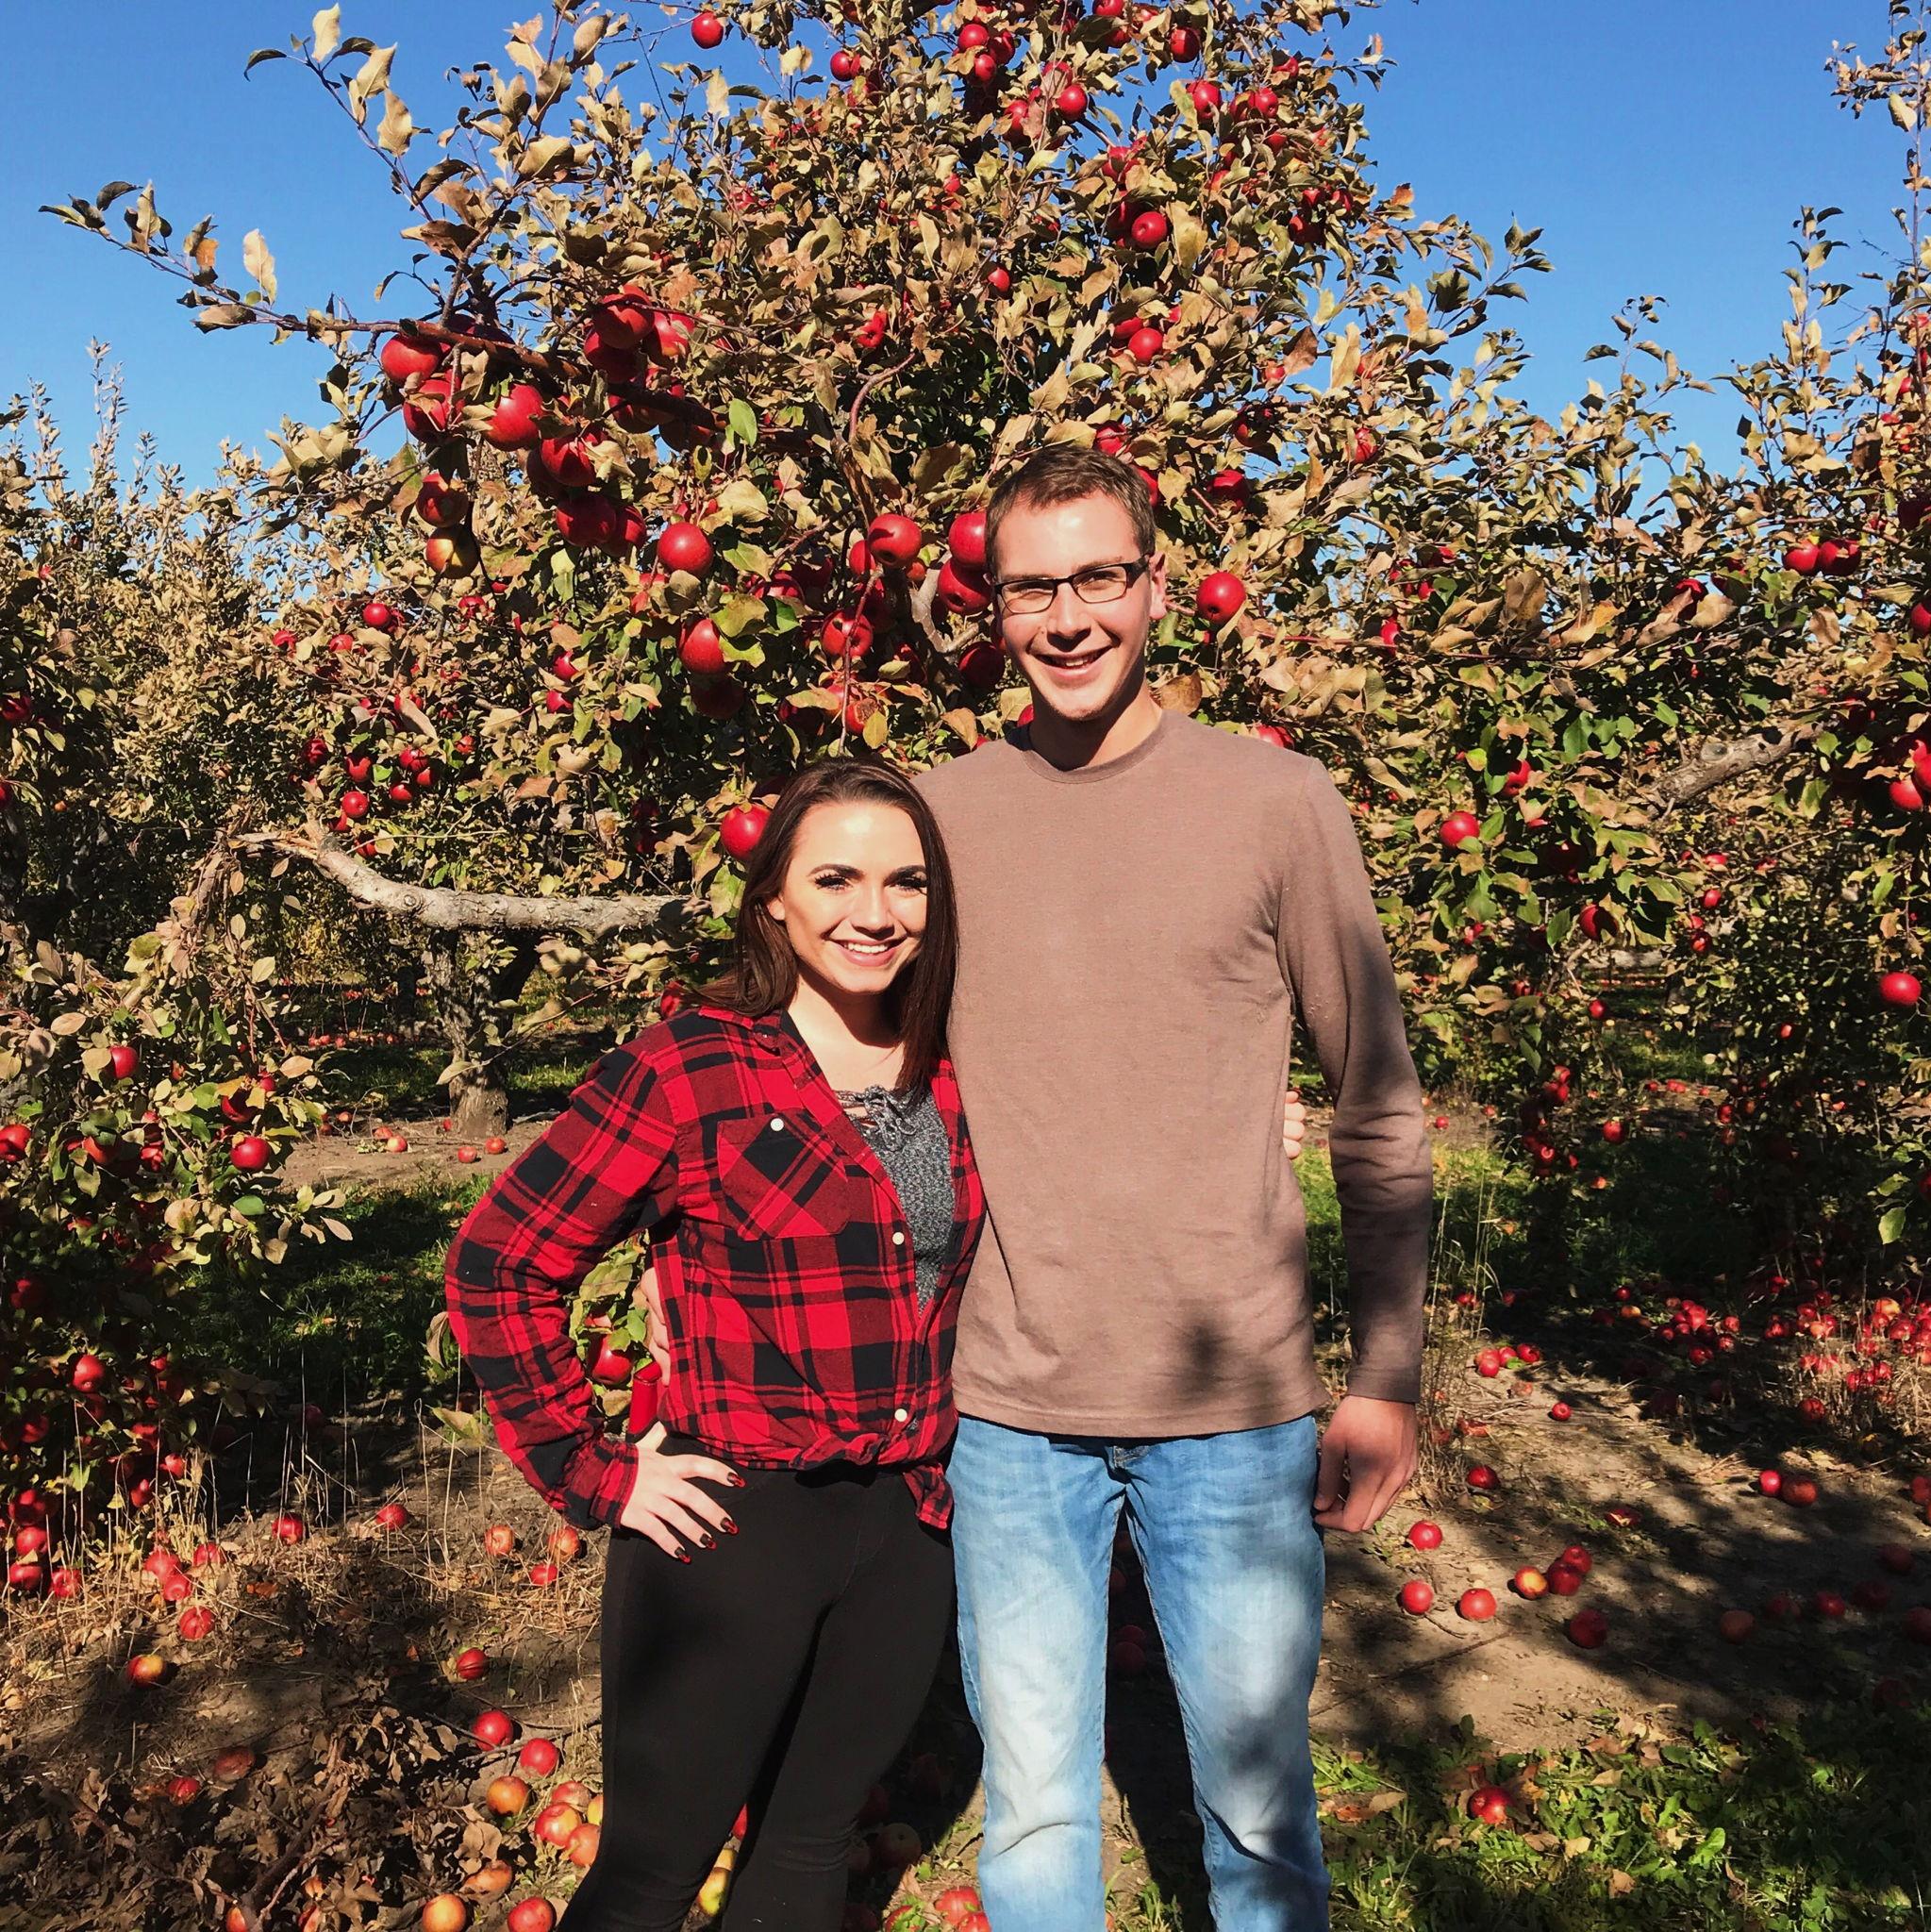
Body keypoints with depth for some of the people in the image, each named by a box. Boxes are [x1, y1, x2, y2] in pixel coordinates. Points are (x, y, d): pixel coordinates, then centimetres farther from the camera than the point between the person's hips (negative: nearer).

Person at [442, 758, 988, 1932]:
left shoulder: (950, 1076, 1)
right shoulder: (691, 1067, -14)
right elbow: (498, 1266, -11)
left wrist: (947, 1456, 9)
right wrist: (593, 1474, -11)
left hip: (909, 1531, 5)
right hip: (735, 1526, -5)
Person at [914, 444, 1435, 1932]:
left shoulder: (1277, 802, -3)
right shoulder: (938, 815, 1)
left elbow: (1381, 1112, 1)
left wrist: (1388, 1379, 0)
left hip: (1238, 1411, -1)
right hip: (1008, 1413, 1)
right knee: (1031, 1812, 16)